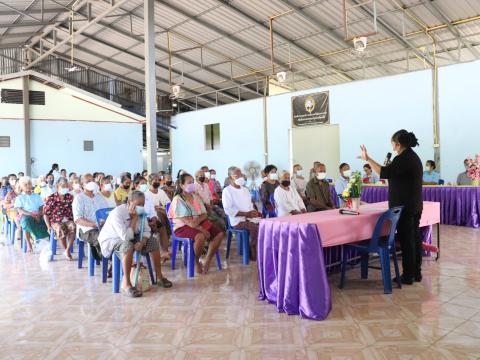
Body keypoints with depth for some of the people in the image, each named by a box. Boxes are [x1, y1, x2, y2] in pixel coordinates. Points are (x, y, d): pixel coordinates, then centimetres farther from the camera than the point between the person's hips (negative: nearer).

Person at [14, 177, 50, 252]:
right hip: (25, 216, -2)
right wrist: (31, 214, -19)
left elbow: (41, 208, 13)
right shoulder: (19, 198, 10)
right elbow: (20, 210, -3)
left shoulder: (37, 196, 19)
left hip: (37, 217, 2)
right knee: (26, 221, -39)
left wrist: (39, 214, -11)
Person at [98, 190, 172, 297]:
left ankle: (159, 277, 4)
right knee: (128, 245, -38)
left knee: (153, 241, -7)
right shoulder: (117, 213, -29)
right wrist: (134, 218, -28)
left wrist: (142, 242, -25)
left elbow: (146, 230, -4)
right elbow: (126, 237, -34)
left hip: (129, 238, 7)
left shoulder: (140, 212, -8)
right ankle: (126, 284, -33)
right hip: (110, 240, -7)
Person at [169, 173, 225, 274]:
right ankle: (196, 262, -10)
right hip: (183, 227, -7)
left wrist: (198, 219, -17)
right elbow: (186, 220, -18)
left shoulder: (196, 197, 12)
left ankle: (207, 262, -3)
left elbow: (204, 214, 8)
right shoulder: (178, 200, -9)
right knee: (200, 236, -36)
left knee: (219, 234, -11)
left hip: (200, 223, 7)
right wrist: (201, 229, -24)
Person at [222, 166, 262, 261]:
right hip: (237, 220, -7)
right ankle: (253, 254, -14)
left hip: (250, 217, 7)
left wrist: (254, 212, -2)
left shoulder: (245, 189, 16)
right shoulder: (227, 191, -7)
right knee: (255, 227, -30)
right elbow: (228, 210, -16)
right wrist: (246, 214, -19)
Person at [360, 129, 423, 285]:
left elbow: (384, 173, -27)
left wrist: (368, 159, -25)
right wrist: (390, 167, 21)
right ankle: (416, 272, 22)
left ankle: (408, 275, 3)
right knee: (415, 237, 13)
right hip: (415, 205, 10)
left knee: (406, 239, -4)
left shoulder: (403, 158, -16)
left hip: (403, 206, -10)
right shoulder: (414, 157, 14)